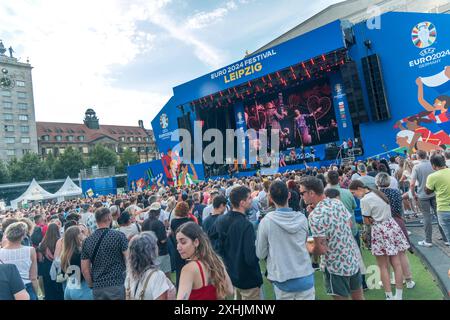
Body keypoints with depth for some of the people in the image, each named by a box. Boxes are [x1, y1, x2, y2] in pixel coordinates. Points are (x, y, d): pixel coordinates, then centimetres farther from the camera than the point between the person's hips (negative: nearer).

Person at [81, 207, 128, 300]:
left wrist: (92, 285, 16)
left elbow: (84, 269, 4)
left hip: (98, 288, 4)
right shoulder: (119, 235, -10)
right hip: (117, 286, -4)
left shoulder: (87, 241, 2)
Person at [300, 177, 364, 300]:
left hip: (336, 266, -7)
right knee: (358, 296, 23)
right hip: (353, 259, 7)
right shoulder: (337, 202, -3)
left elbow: (321, 249, -24)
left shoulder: (315, 216, -25)